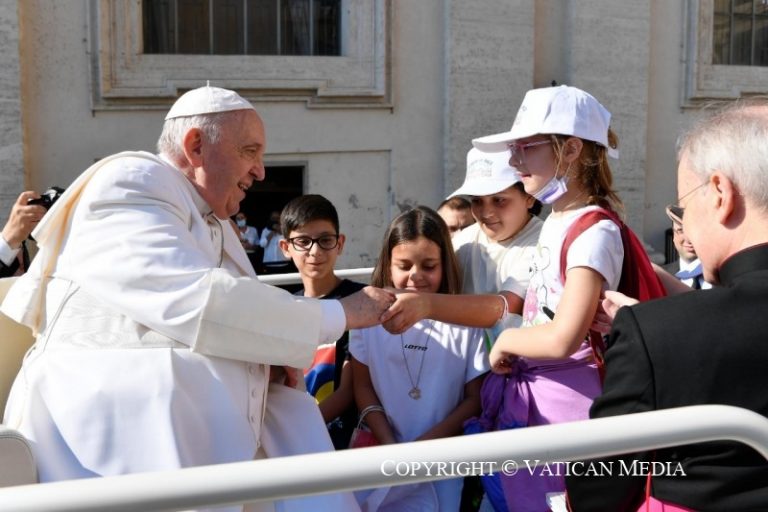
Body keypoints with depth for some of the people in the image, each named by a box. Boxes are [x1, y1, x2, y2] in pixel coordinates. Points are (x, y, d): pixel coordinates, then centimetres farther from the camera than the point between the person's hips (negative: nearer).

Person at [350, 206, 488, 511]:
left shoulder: (464, 323, -4)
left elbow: (475, 399, -2)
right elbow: (363, 387, 2)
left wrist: (426, 444, -11)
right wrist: (391, 447, -9)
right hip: (379, 454, 1)